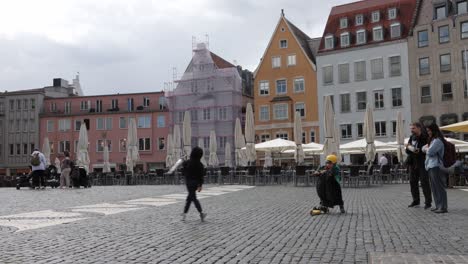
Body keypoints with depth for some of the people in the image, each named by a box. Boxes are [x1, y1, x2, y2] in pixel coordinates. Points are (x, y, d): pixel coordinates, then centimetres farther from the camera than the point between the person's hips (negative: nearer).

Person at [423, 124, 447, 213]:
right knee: (434, 188, 11)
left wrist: (427, 148, 4)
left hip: (436, 166, -10)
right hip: (431, 166, 10)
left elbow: (430, 152, -17)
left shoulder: (438, 141, -11)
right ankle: (438, 206, 16)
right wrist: (427, 147, 2)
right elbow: (423, 149, 23)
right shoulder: (432, 140, 21)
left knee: (439, 187, -8)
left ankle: (443, 207, -6)